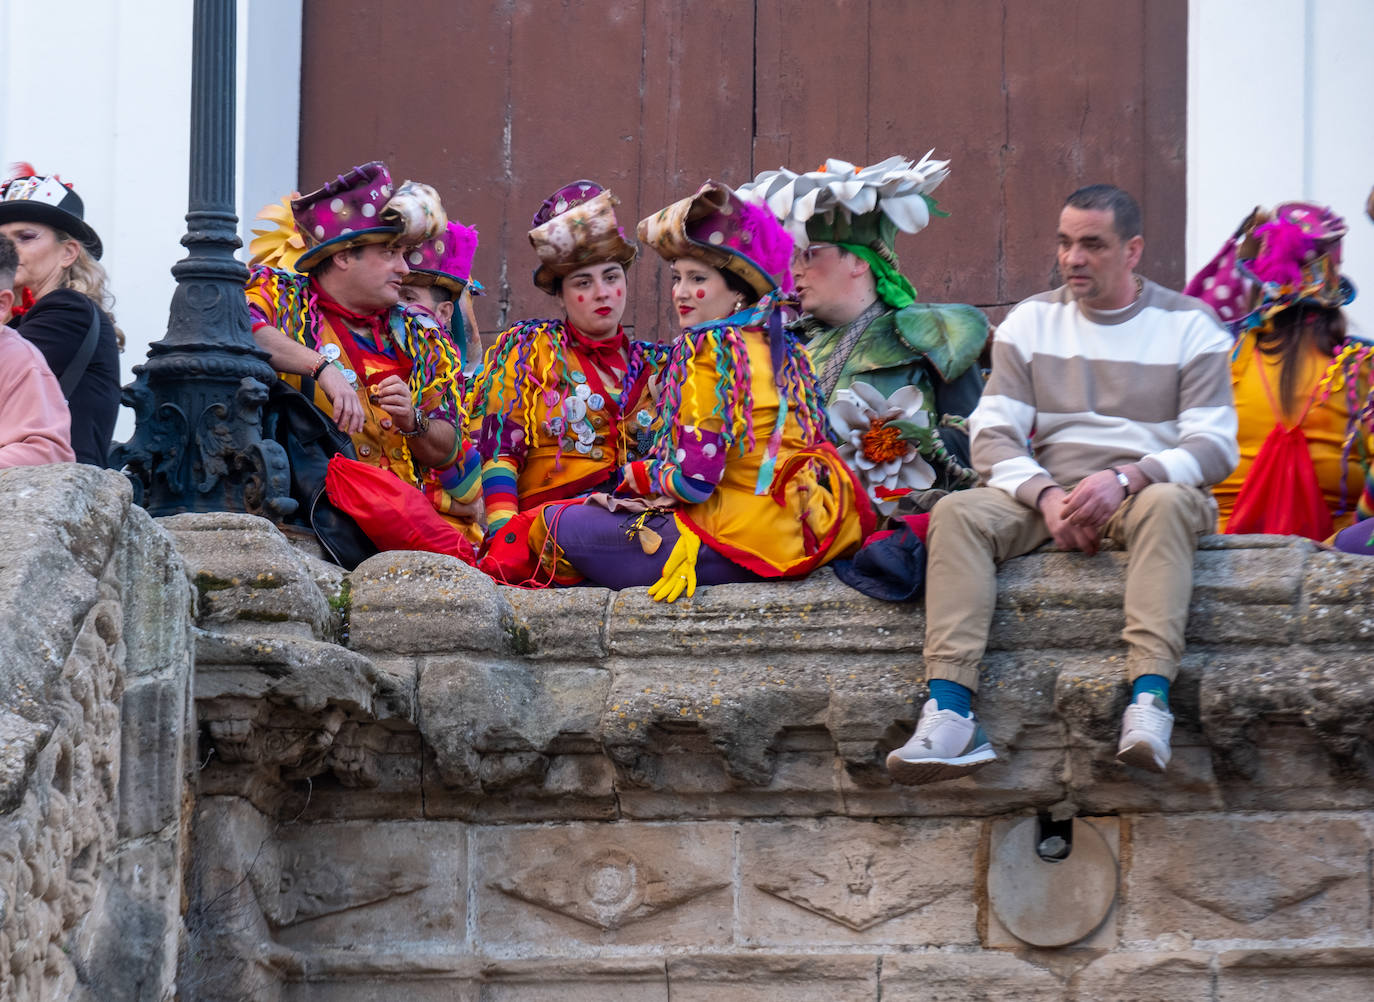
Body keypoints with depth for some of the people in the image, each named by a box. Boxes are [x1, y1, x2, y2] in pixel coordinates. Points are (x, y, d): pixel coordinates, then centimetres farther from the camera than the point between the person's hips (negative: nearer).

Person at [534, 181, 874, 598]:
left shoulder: (710, 350, -14)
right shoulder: (785, 352, 11)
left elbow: (695, 480, -17)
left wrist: (636, 476, 4)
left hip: (738, 543, -9)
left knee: (561, 523, -5)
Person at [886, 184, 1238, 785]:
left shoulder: (1188, 325, 4)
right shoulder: (1031, 322, 12)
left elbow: (1214, 446, -5)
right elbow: (992, 435, 4)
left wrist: (1125, 479, -22)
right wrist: (1047, 496, -17)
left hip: (1153, 486, -3)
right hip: (1049, 493, 3)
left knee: (1166, 504, -38)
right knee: (957, 513, -26)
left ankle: (1149, 699, -53)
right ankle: (949, 712, -41)